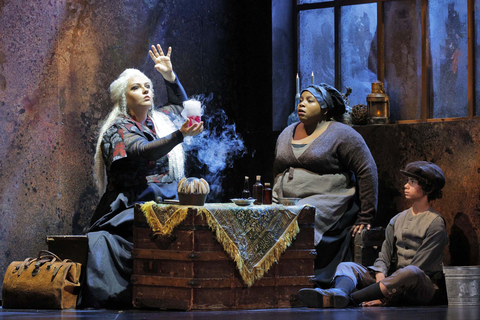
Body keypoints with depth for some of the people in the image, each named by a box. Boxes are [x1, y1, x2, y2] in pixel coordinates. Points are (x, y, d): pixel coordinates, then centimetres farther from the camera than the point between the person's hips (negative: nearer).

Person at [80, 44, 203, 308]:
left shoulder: (159, 120, 19)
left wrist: (170, 75, 26)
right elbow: (143, 151, -22)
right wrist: (181, 135, -33)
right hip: (133, 207, -8)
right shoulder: (118, 129, -2)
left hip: (166, 205, 8)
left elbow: (180, 104, 41)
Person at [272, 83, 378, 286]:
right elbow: (277, 173, 31)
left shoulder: (341, 135, 0)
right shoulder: (286, 135, 20)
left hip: (326, 205, -6)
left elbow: (367, 172, -4)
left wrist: (364, 218, -7)